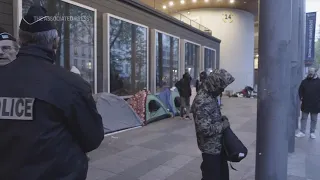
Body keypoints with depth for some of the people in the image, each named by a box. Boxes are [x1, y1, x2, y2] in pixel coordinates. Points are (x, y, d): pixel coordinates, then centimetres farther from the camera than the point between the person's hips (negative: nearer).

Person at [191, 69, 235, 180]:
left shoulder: (211, 95, 3)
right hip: (210, 147, -9)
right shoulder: (202, 101, -29)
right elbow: (205, 129, -31)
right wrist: (223, 125, -18)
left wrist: (222, 119, 0)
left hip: (218, 144, 9)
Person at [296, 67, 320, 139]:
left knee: (314, 119, 8)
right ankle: (302, 132, 11)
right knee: (304, 118, 6)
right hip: (305, 104, 1)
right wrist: (301, 97, -2)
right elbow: (300, 90, 10)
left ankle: (312, 132, 19)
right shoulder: (304, 81, 5)